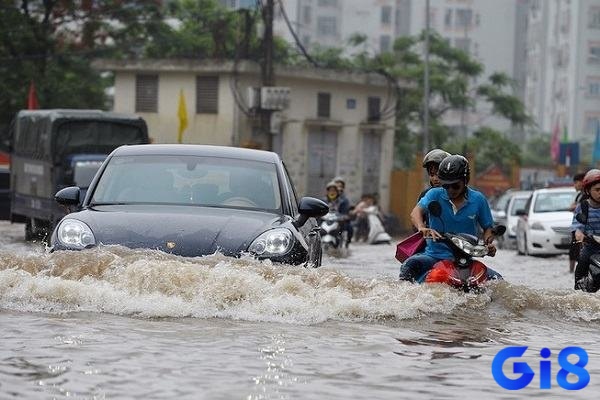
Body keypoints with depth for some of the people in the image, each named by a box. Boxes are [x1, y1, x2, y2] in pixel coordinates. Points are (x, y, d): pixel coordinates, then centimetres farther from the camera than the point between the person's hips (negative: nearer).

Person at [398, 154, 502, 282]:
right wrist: (422, 227, -39)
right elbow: (416, 212, -16)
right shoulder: (435, 194, 0)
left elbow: (487, 227, 14)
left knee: (496, 279, -16)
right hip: (434, 255, -1)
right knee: (410, 264, -30)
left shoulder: (478, 199, 5)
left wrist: (488, 243, -10)